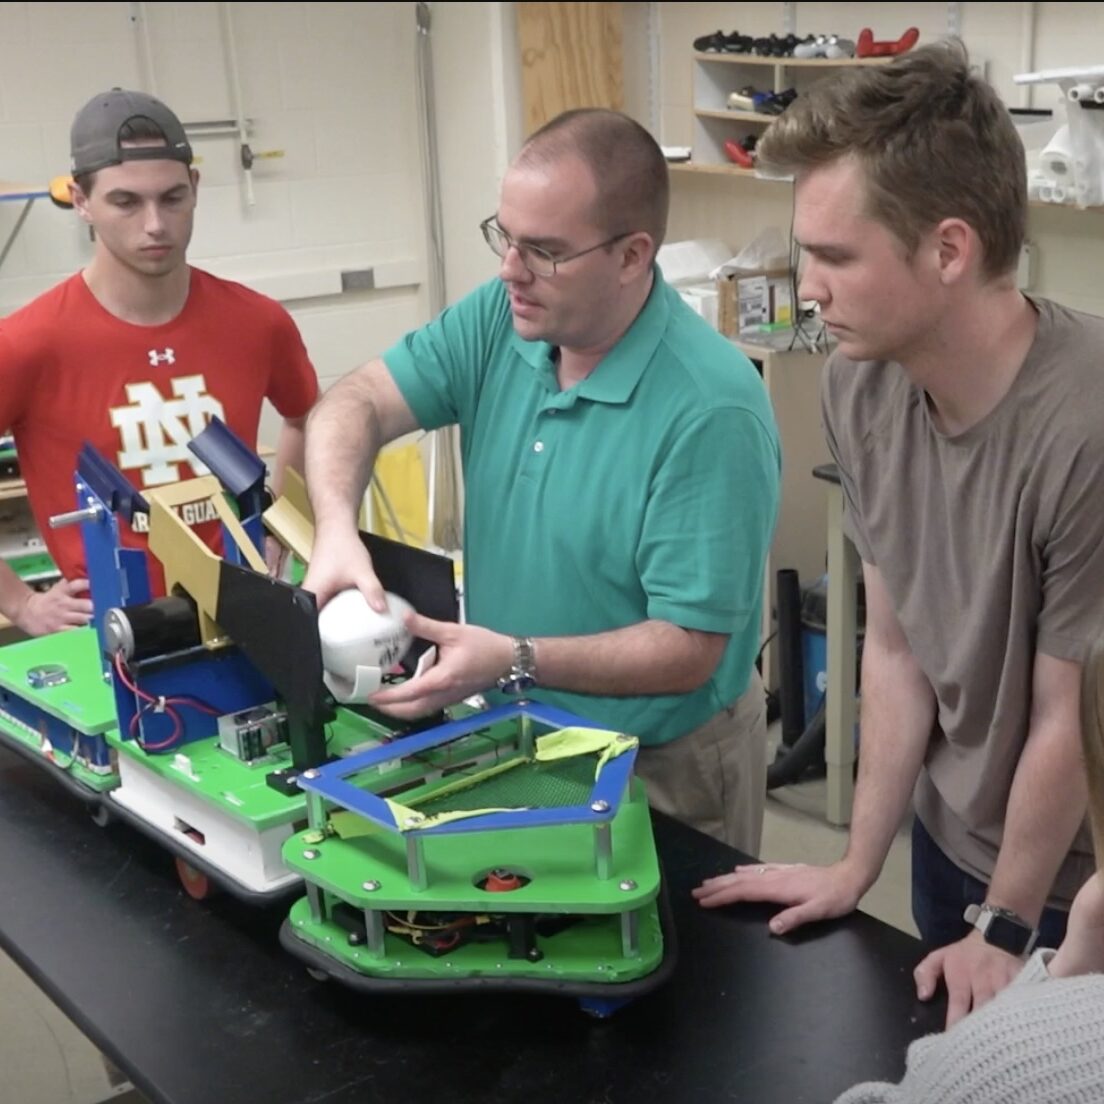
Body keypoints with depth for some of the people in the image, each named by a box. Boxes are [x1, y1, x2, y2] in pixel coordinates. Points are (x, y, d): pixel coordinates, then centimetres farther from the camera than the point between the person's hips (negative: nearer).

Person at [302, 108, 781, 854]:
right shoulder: (500, 320, -7)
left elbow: (686, 650, -25)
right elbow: (360, 400, -9)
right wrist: (336, 528, -28)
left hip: (664, 766, -6)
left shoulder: (712, 408, -27)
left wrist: (513, 663, -35)